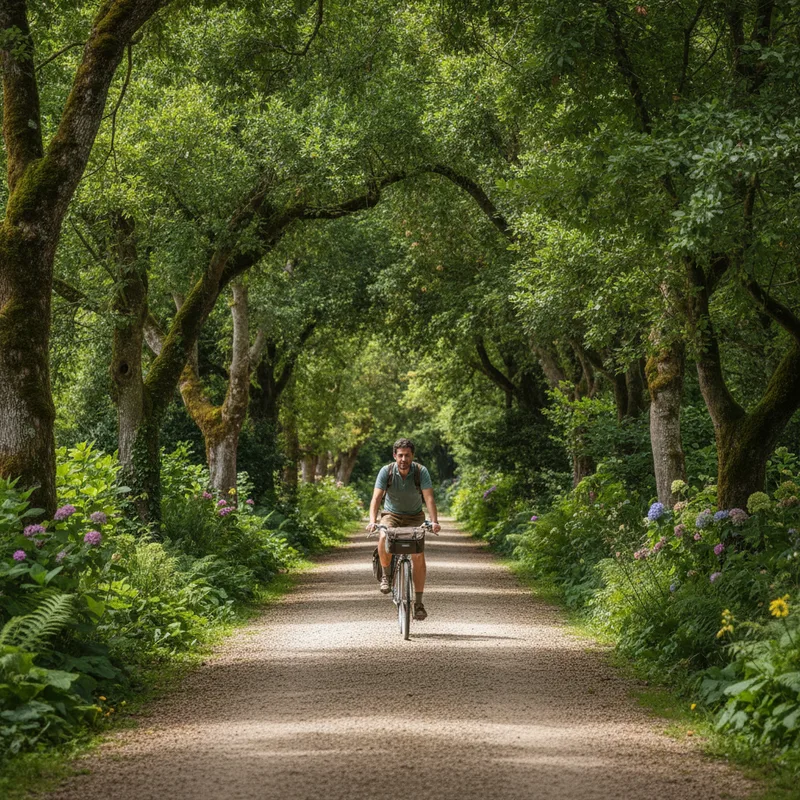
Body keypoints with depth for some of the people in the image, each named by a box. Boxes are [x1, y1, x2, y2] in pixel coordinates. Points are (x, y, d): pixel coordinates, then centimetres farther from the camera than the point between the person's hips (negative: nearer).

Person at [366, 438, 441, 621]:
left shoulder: (421, 472, -17)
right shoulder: (386, 471, -16)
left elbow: (429, 498, -23)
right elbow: (376, 498, -22)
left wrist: (434, 521, -39)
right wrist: (372, 521, -39)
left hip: (414, 517, 0)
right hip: (391, 515, 0)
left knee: (418, 555, -18)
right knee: (384, 539, -34)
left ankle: (418, 602, -8)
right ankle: (386, 574, -7)